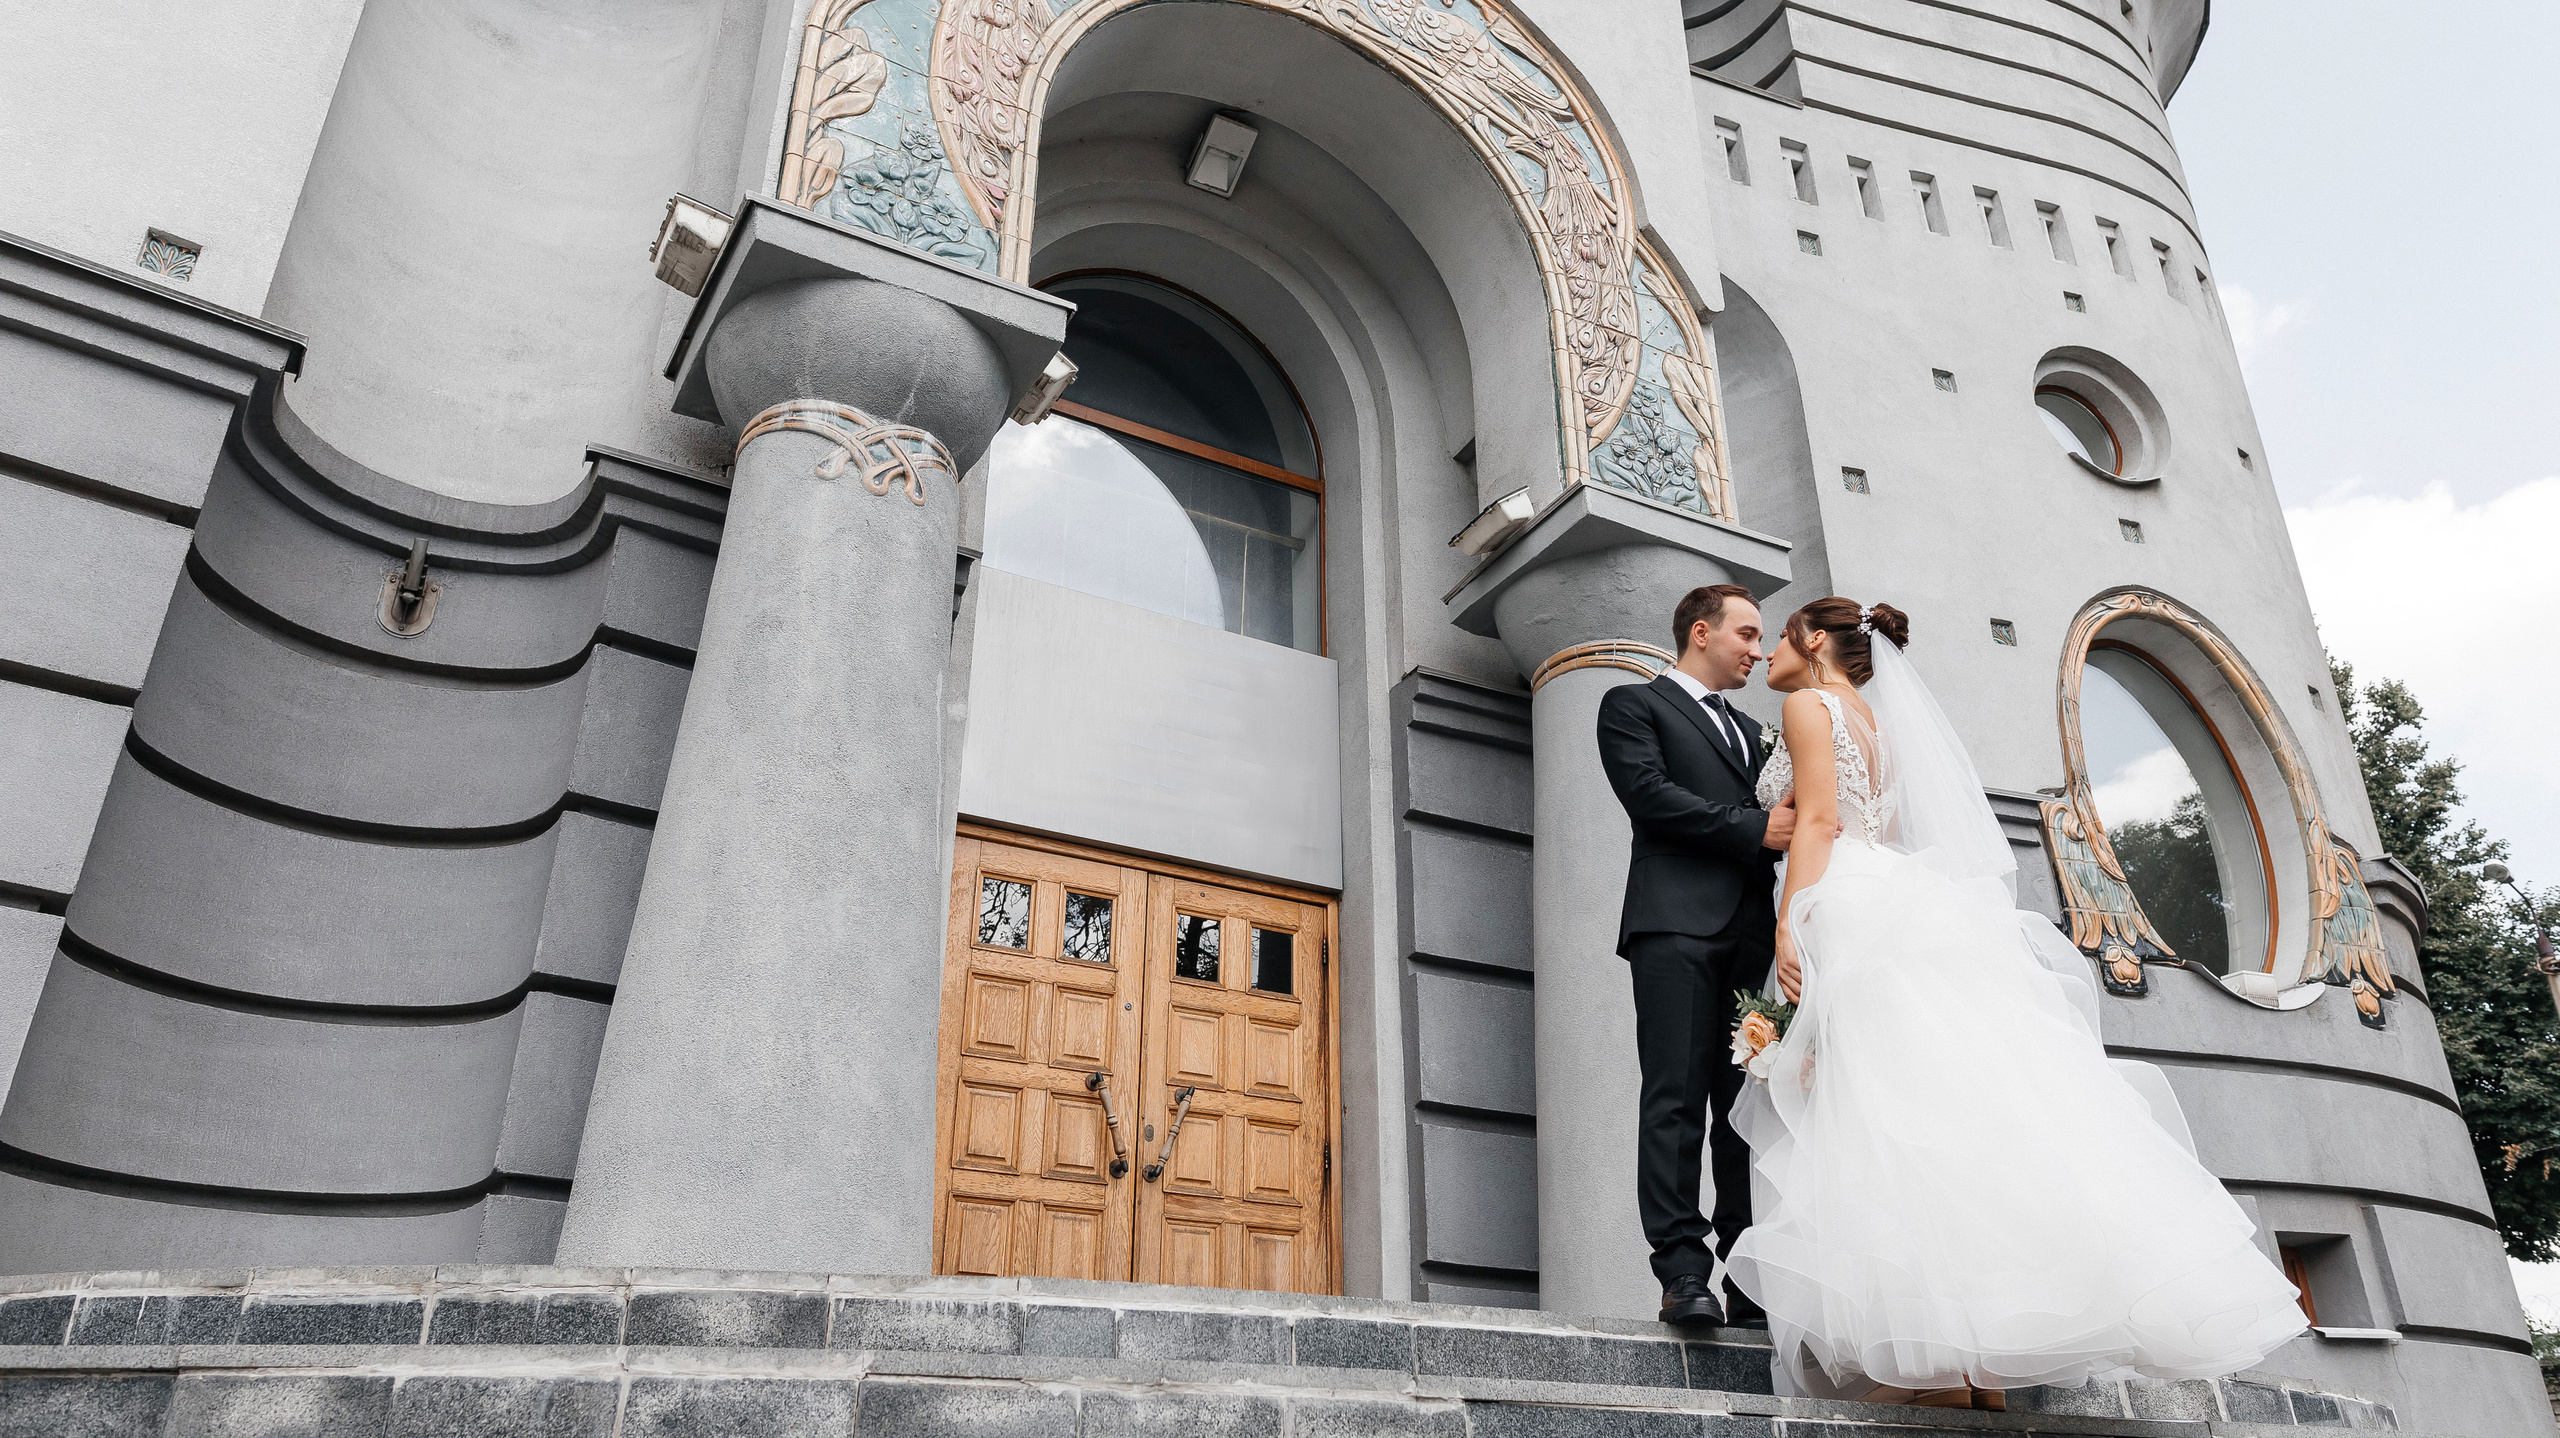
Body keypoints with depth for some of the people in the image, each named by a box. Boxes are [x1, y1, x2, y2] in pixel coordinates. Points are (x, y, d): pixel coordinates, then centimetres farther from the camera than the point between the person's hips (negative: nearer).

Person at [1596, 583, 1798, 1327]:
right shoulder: (1633, 703, 10)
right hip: (1676, 923, -6)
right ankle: (1683, 1273, -13)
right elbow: (1649, 794, -7)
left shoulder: (1748, 730, 31)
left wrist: (1800, 826, 0)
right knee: (1676, 1098, -11)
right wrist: (1755, 827, -10)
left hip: (1750, 932, 6)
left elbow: (1773, 820, 23)